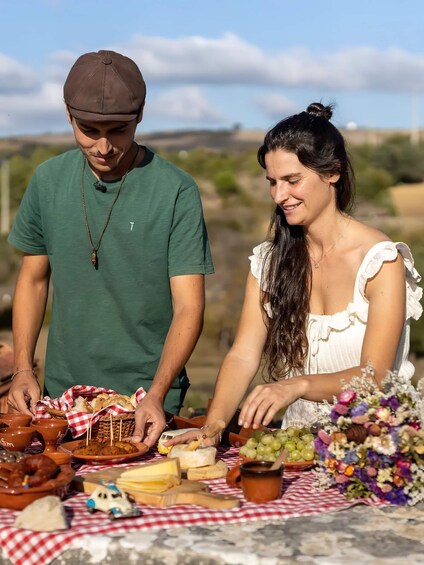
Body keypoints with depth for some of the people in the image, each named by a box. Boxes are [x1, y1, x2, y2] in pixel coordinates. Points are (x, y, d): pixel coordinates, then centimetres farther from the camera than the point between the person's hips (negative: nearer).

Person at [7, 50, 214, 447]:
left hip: (148, 397, -3)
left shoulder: (176, 191, -13)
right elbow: (33, 278, 9)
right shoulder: (49, 181, -1)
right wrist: (22, 368, -1)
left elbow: (188, 307, -15)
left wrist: (156, 395, -27)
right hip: (62, 392, 3)